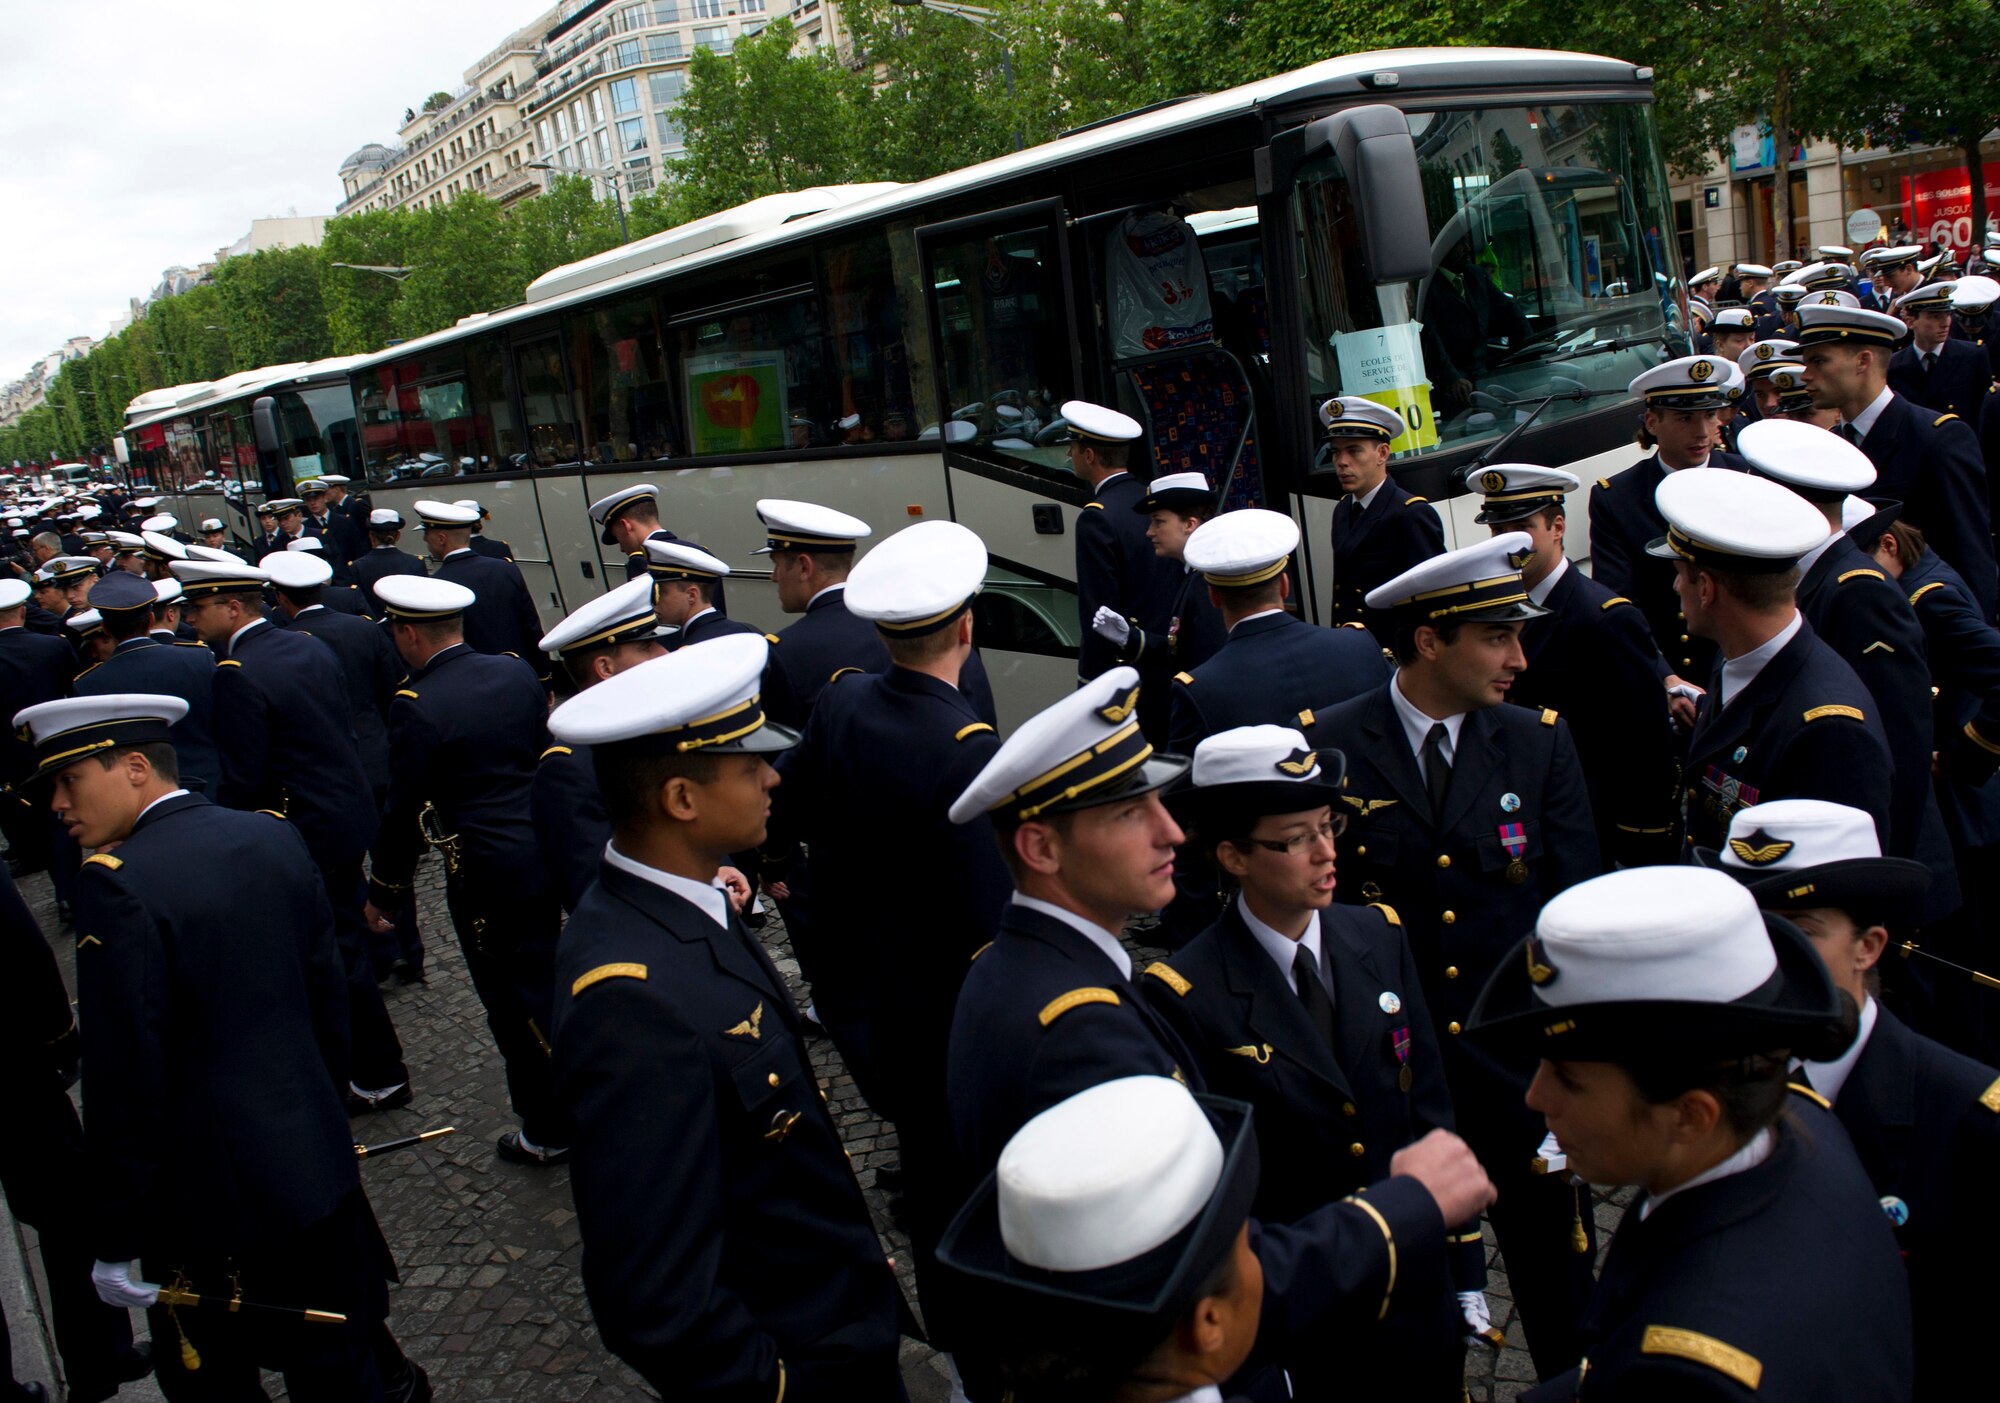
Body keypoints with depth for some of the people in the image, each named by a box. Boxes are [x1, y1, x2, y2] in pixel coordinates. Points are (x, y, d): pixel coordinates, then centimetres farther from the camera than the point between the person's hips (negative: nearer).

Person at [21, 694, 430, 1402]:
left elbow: (125, 1078, -20)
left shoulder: (117, 883, -21)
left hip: (210, 1213, -6)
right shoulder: (274, 838, 0)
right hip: (321, 1169, 6)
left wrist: (118, 1242, -11)